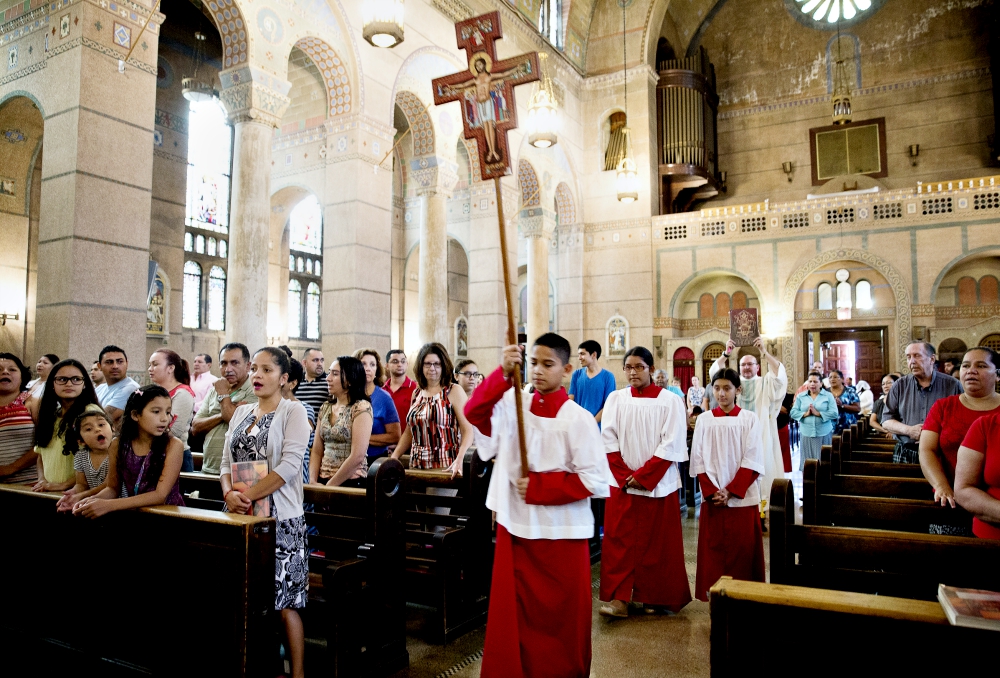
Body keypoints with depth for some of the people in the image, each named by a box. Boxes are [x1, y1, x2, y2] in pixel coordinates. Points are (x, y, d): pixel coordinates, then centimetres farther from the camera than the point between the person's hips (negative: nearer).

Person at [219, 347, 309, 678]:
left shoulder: (293, 411, -6)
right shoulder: (242, 411, 13)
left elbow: (289, 464, -16)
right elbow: (227, 461, 11)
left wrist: (249, 495, -18)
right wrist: (229, 493, -8)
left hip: (280, 518, -6)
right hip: (241, 516, 6)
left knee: (284, 601, -2)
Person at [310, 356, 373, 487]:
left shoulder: (361, 407, -10)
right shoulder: (325, 408, 9)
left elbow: (357, 457, -16)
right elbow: (317, 452, 10)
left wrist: (329, 485, -11)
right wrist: (313, 481, -4)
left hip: (350, 483, -5)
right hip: (323, 481, 5)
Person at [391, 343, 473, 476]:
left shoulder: (454, 391, -3)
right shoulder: (417, 394, 13)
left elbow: (467, 430, -12)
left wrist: (459, 460, -26)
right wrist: (393, 457, 7)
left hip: (444, 468, -5)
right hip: (417, 466, 5)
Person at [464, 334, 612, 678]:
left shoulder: (578, 418, -11)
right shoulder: (513, 403, 2)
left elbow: (595, 480, -13)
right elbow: (474, 412, -13)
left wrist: (539, 487, -16)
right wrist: (502, 374, -24)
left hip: (561, 531, -3)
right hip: (515, 524, 4)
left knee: (561, 617, 10)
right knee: (513, 613, 14)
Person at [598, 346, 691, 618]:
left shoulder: (669, 401, -4)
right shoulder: (616, 399, 4)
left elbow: (671, 444, -8)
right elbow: (609, 440, 1)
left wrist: (644, 476, -12)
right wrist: (624, 476, -9)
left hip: (658, 483, -2)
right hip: (621, 482, 2)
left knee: (658, 542, 5)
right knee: (619, 541, 1)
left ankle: (655, 596, 20)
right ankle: (619, 598, 6)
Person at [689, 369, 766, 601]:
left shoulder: (750, 420, 0)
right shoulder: (704, 419, 4)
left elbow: (752, 460, -6)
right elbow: (698, 460, 3)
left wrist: (731, 490, -14)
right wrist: (711, 491, -9)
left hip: (742, 497, -1)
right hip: (711, 497, 1)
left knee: (743, 549, 3)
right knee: (713, 549, 4)